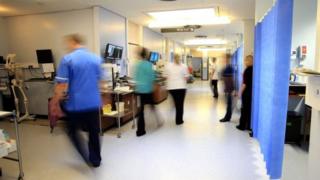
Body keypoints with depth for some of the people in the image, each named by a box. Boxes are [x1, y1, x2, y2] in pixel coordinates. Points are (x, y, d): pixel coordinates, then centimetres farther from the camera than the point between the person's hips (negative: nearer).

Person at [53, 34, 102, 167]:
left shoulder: (67, 59, -10)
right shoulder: (96, 59, 3)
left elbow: (61, 85, -13)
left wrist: (55, 102, 0)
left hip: (75, 103, -4)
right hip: (94, 102, 4)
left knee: (73, 131, 17)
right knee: (93, 132, 15)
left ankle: (86, 157, 10)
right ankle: (95, 160, 27)